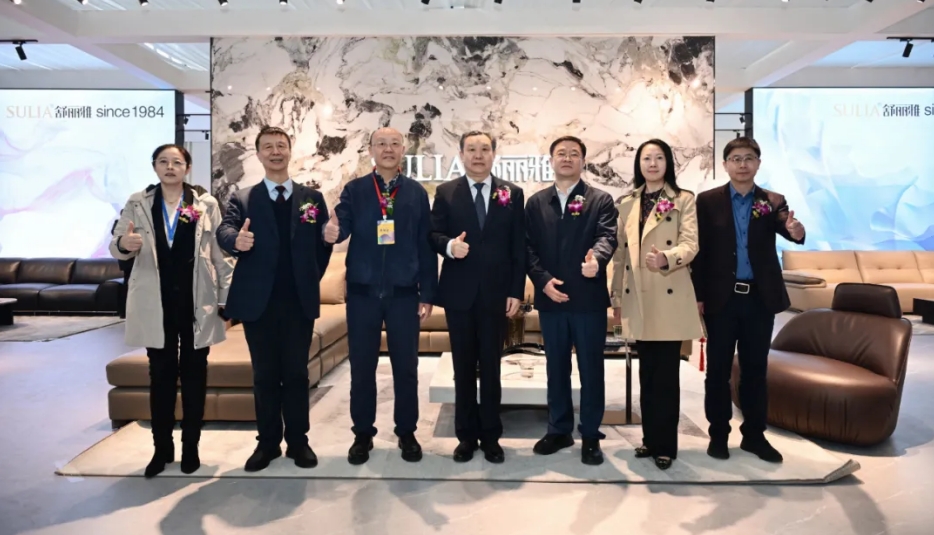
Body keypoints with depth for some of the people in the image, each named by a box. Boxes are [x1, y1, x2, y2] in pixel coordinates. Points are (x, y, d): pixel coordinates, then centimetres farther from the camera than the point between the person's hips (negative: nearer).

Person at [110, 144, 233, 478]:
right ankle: (162, 448, 22)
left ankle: (191, 446, 21)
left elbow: (221, 254, -1)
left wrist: (229, 297, -5)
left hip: (196, 303, -1)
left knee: (194, 375, 8)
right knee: (161, 376, 9)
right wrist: (123, 244, -25)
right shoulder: (137, 204, 6)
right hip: (156, 305, 1)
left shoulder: (206, 204, 2)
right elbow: (116, 246, -1)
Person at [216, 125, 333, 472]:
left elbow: (324, 243, 7)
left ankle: (298, 441, 20)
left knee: (297, 373, 8)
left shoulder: (312, 197, 8)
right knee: (265, 375, 9)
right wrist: (236, 240, -34)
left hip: (299, 301, 0)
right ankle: (267, 442, 22)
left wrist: (312, 280, 1)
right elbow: (225, 230, -13)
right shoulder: (242, 198, 5)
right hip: (258, 302, 0)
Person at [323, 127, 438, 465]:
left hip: (404, 292, 0)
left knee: (406, 366, 8)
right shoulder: (354, 190, 4)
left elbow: (426, 246, 3)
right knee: (362, 366, 9)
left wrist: (427, 294, -1)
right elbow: (342, 225, -10)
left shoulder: (417, 193, 5)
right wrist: (332, 232, -36)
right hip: (362, 291, 0)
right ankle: (363, 434, 25)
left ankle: (406, 433, 25)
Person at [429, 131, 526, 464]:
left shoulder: (513, 194, 5)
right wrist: (449, 245, -21)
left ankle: (491, 436, 22)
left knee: (491, 368, 9)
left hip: (496, 293, 0)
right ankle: (466, 436, 22)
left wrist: (516, 292, -4)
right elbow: (433, 234, 2)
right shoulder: (445, 193, 4)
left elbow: (518, 247, 2)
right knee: (463, 368, 9)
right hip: (459, 293, 0)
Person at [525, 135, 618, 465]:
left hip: (589, 298, -2)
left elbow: (607, 236, -14)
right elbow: (529, 247, 5)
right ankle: (559, 430, 27)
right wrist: (543, 280, -10)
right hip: (550, 298, 3)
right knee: (556, 367, 13)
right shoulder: (536, 203, 10)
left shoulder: (601, 200, 2)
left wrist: (596, 258, -36)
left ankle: (591, 435, 19)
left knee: (591, 368, 6)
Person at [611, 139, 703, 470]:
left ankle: (665, 445, 12)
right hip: (638, 300, 4)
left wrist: (666, 258, -31)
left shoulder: (684, 200, 1)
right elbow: (620, 253, 12)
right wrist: (617, 297, 9)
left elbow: (690, 244, -10)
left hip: (669, 299, -4)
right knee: (647, 374, 11)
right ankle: (650, 439, 23)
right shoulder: (627, 204, 13)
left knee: (666, 375, 1)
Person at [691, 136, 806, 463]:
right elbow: (700, 251, -3)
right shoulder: (708, 201, -1)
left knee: (755, 369, 11)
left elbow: (786, 229, -13)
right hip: (721, 298, -1)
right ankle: (718, 434, 21)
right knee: (718, 370, 7)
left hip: (760, 299, 2)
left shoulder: (773, 202, 4)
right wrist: (698, 295, -8)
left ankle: (754, 435, 25)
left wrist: (796, 231, -38)